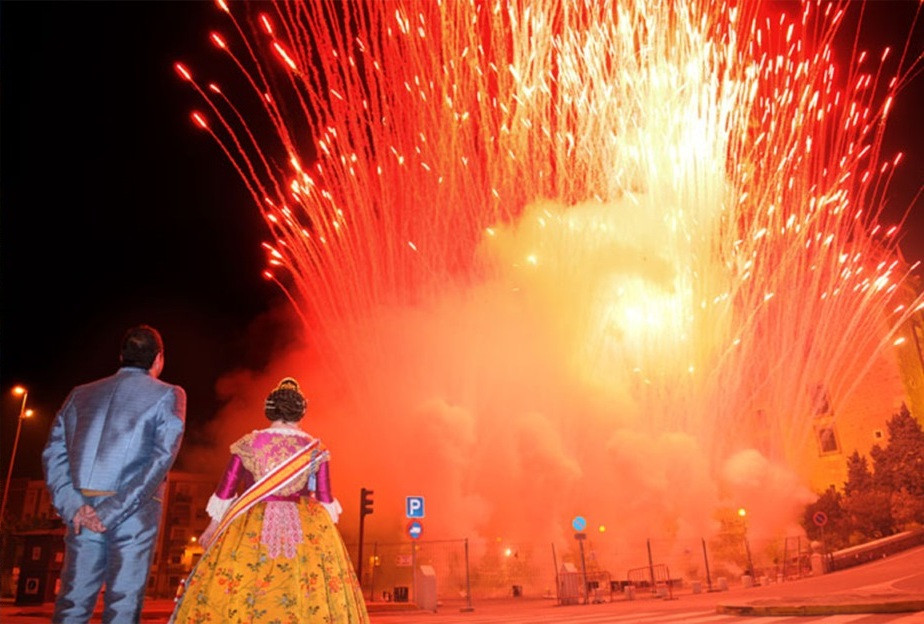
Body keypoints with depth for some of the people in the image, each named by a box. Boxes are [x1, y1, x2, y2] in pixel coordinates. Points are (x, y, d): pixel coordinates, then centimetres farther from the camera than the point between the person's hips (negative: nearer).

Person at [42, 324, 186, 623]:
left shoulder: (81, 394, 15)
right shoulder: (168, 395, 2)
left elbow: (53, 453, 7)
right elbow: (162, 457, -10)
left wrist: (73, 506, -3)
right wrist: (113, 512, -10)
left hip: (83, 511, 4)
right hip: (136, 511, -4)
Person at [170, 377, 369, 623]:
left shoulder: (249, 444, -3)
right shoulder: (316, 449, -1)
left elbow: (226, 489, 2)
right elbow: (325, 499, 1)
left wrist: (214, 526, 15)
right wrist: (326, 528, 14)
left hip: (251, 529, 0)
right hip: (305, 532, 0)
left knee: (230, 592, 7)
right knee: (313, 594, 5)